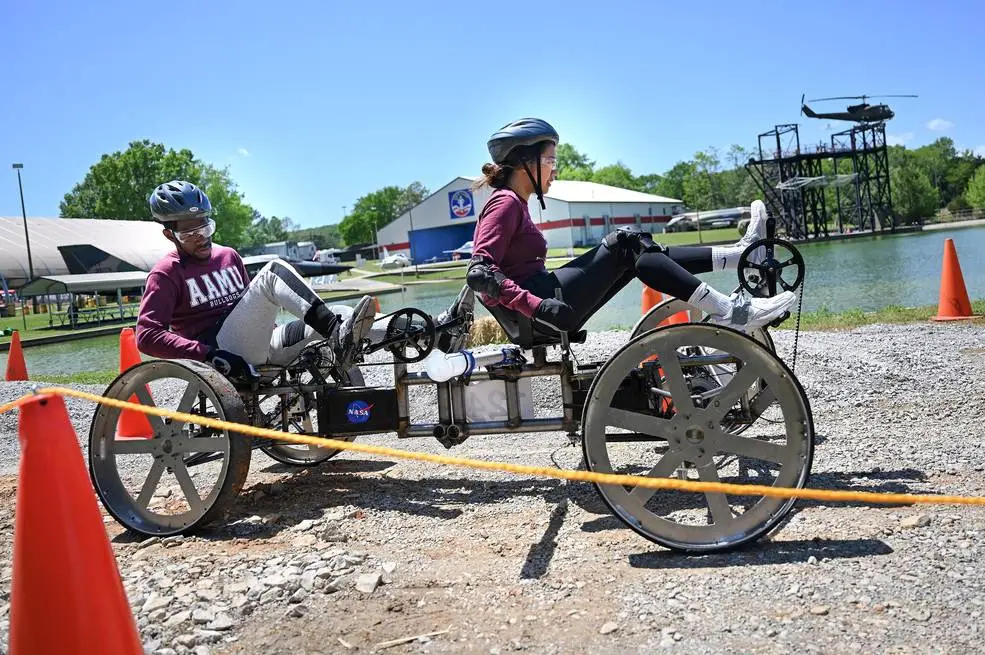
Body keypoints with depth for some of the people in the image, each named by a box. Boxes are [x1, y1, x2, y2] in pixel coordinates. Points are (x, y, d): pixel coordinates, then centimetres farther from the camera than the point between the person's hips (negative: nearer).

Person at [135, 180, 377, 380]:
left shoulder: (229, 256, 20)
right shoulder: (167, 273, 1)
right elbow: (147, 336, -10)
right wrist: (209, 355, -20)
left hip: (260, 350, 7)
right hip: (225, 352, -7)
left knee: (341, 313, -12)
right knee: (273, 270, -24)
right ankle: (339, 337, -39)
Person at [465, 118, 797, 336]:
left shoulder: (513, 203, 19)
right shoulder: (505, 203, -11)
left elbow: (482, 272, 22)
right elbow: (480, 273, -24)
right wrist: (537, 306, -30)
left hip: (537, 302, 10)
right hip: (534, 314, -10)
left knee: (638, 252, 6)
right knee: (626, 243, -13)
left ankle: (740, 253, 5)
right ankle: (729, 312, -14)